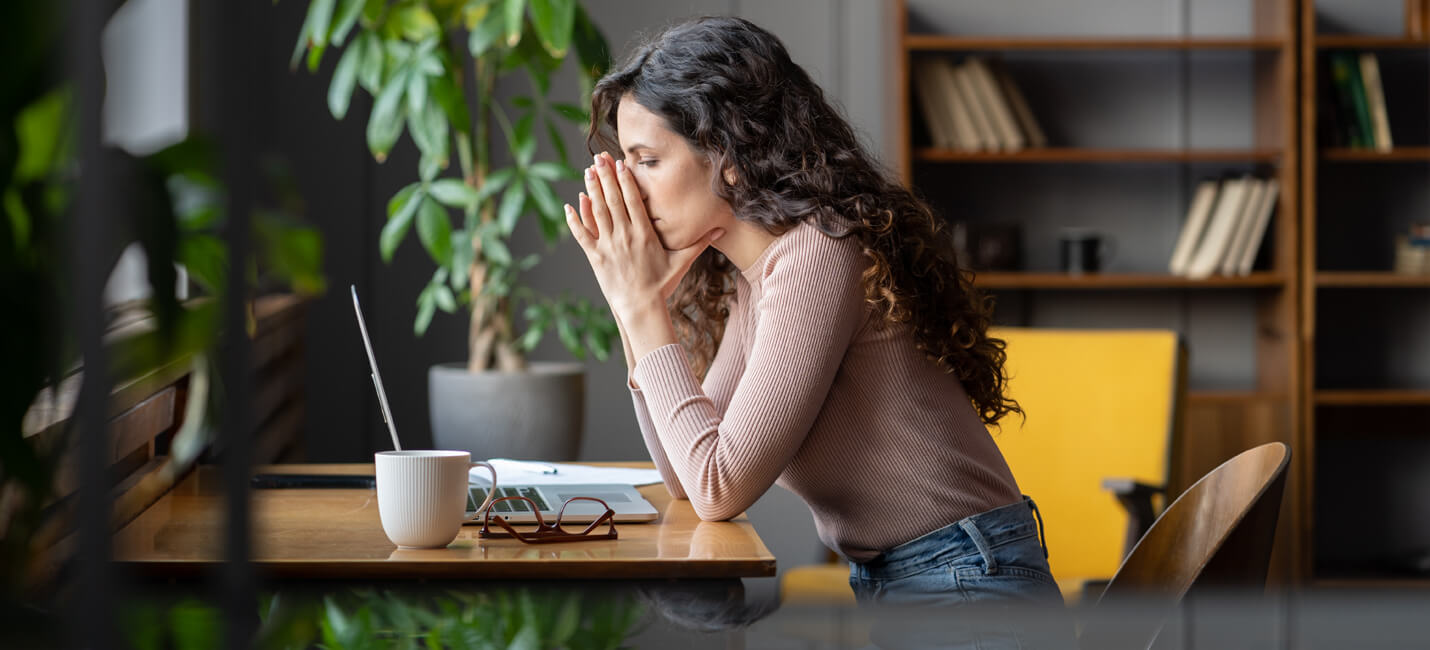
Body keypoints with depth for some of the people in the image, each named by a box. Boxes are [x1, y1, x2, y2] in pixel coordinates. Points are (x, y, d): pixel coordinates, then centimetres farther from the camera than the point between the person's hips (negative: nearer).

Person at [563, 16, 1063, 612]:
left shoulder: (817, 256, -17)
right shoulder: (748, 280, 11)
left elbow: (719, 489, -18)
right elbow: (686, 478, 12)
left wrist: (645, 305, -10)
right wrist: (631, 308, 5)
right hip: (883, 588, 9)